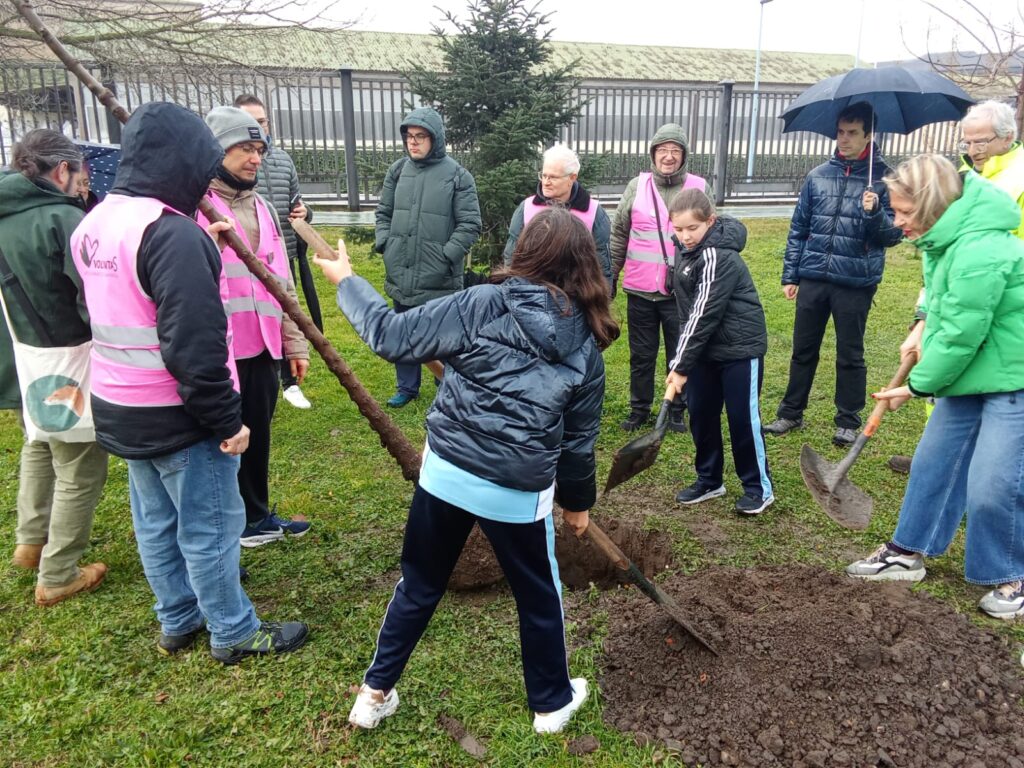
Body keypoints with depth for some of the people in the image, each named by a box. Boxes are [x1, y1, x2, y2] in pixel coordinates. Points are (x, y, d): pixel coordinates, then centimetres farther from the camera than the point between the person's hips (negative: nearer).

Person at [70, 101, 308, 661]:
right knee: (209, 527, 6)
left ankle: (178, 621, 36)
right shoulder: (172, 234, -23)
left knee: (155, 523, 20)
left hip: (118, 408, 9)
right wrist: (226, 419, -19)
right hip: (177, 416, -9)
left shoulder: (93, 225, 7)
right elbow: (194, 344, -27)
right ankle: (234, 633, 22)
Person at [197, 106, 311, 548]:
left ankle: (255, 517, 36)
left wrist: (294, 343, 16)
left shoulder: (260, 208, 16)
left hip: (262, 346, 7)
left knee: (257, 436, 18)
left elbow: (281, 281, 17)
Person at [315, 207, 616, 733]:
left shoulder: (479, 305, -9)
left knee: (419, 586, 22)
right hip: (520, 491, 0)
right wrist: (577, 499, 22)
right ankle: (551, 702, 42)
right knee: (539, 596, 23)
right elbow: (579, 440, 6)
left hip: (445, 473, 0)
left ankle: (375, 694, 36)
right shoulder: (586, 349, 0)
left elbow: (393, 336, -8)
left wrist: (345, 282, 7)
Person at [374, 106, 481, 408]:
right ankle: (407, 387, 33)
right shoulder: (398, 170, 6)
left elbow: (469, 225, -8)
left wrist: (446, 255, -15)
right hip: (401, 274, 5)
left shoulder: (457, 175, -6)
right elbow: (384, 213, 15)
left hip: (439, 278, -4)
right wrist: (384, 244, 1)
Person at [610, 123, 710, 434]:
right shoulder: (637, 186, 4)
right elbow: (619, 236, 9)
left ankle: (677, 411, 24)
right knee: (641, 355, 12)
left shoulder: (699, 188, 1)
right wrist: (609, 277, 8)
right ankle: (639, 409, 27)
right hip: (640, 291, 1)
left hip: (682, 291, -1)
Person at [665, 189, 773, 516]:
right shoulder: (686, 249, 4)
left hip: (740, 347, -8)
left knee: (742, 417, 0)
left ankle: (759, 486, 17)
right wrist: (682, 359, 13)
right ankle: (709, 480, 26)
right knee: (701, 414, 11)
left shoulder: (719, 258, -22)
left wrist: (681, 366, -23)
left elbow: (704, 315, -25)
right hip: (706, 347, 8)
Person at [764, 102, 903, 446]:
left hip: (855, 283, -3)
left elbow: (894, 235, -3)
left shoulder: (883, 179, -2)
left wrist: (874, 213, -22)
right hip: (813, 279, 3)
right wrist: (790, 275, 8)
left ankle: (848, 421, 20)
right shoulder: (818, 176, 6)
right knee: (803, 350, 11)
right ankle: (790, 412, 24)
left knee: (850, 355, 8)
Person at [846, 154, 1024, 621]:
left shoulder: (980, 254, -28)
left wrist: (918, 386, -14)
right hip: (970, 374, 9)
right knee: (933, 462, 13)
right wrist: (926, 322, 5)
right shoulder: (946, 239, 1)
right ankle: (907, 553, 26)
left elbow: (961, 334, -25)